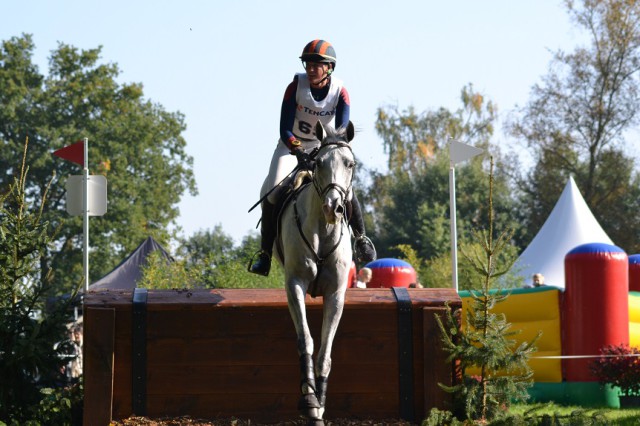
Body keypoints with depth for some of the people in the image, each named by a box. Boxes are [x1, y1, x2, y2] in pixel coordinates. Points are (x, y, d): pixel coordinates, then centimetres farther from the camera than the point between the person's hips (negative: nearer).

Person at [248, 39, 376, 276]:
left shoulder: (340, 92, -19)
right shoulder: (296, 86, -21)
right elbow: (285, 129, -23)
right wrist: (300, 153, -40)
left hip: (325, 147, 1)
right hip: (292, 145, -1)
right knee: (271, 192, -18)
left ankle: (361, 238, 15)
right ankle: (264, 252, -11)